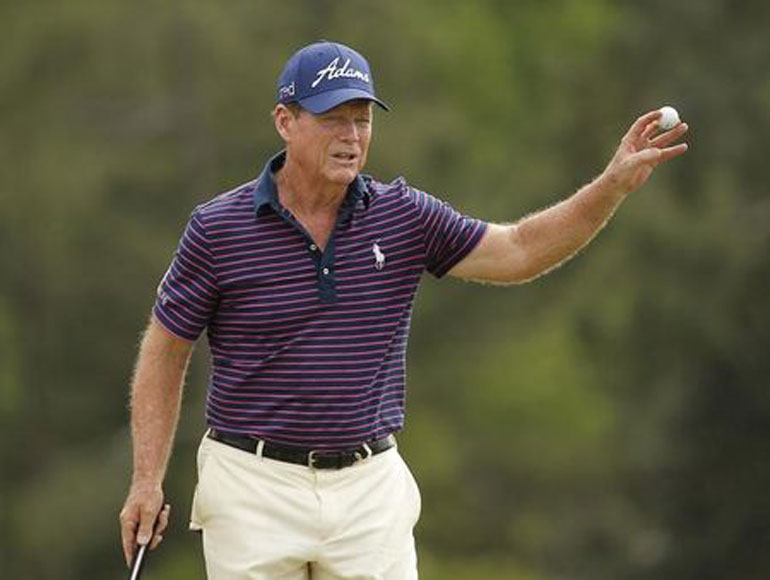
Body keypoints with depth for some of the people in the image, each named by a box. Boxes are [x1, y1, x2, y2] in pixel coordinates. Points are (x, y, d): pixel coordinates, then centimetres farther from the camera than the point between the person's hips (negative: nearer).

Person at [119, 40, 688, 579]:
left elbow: (519, 251, 5)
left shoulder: (404, 216, 3)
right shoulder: (218, 228, -6)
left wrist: (614, 185, -8)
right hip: (255, 483, -2)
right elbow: (165, 353, 2)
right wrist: (147, 481, -1)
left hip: (372, 484, 3)